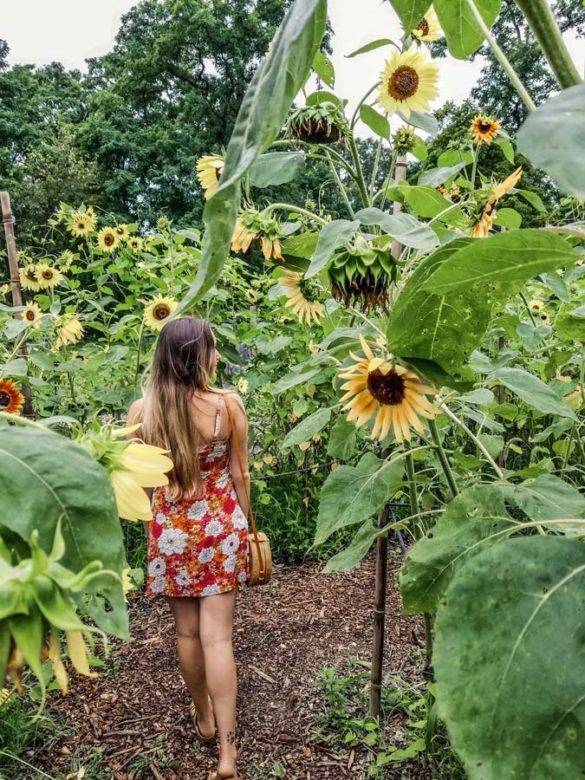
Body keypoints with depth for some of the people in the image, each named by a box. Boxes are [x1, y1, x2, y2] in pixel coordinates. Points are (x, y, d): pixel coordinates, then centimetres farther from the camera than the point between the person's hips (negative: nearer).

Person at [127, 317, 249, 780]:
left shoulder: (142, 410, -10)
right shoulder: (228, 404, -13)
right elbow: (240, 475, -5)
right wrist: (245, 525, 10)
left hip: (170, 530, 2)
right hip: (220, 527, -1)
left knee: (187, 631, 19)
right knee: (217, 635, 6)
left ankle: (203, 718, 40)